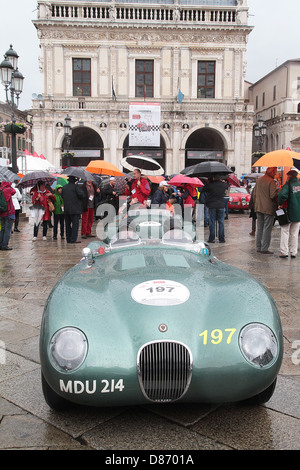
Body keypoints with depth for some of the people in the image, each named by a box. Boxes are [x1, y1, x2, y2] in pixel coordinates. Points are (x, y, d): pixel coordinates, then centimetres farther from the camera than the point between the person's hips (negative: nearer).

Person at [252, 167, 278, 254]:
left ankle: (258, 247, 18)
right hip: (268, 209, -7)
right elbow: (273, 195, -19)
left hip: (258, 208, 7)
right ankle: (264, 249, 0)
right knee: (267, 229, -1)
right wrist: (279, 191, -2)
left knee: (259, 228, 13)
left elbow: (254, 194, 14)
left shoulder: (259, 180, 10)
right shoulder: (271, 181, -13)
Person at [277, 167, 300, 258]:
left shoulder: (288, 185, -13)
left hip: (289, 212, -5)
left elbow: (282, 195, -30)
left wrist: (280, 204, -14)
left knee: (285, 232, 5)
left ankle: (284, 252, 3)